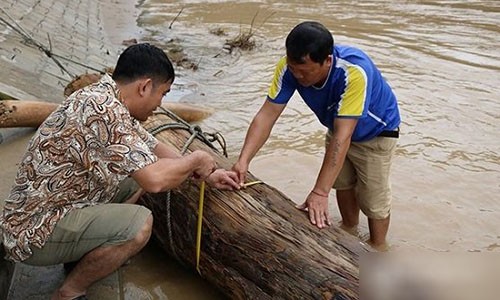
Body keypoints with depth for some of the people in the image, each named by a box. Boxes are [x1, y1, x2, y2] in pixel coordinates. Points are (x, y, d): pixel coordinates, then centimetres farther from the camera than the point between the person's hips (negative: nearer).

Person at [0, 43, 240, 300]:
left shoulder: (105, 97, 3)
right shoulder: (104, 110, -27)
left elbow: (151, 146, 13)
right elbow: (154, 180, -31)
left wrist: (205, 174, 11)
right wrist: (196, 160, -12)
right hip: (35, 233, -10)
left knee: (137, 178, 12)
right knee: (139, 223, -25)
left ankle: (83, 253, 16)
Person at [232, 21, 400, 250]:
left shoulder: (354, 72, -44)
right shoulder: (289, 67, -29)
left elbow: (342, 137, -45)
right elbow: (267, 115, -28)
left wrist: (320, 193, -46)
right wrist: (243, 160, -40)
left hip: (375, 134, -5)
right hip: (338, 128, 6)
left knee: (373, 199, 1)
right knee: (342, 183, 21)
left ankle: (378, 248, 29)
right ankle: (349, 230, 48)